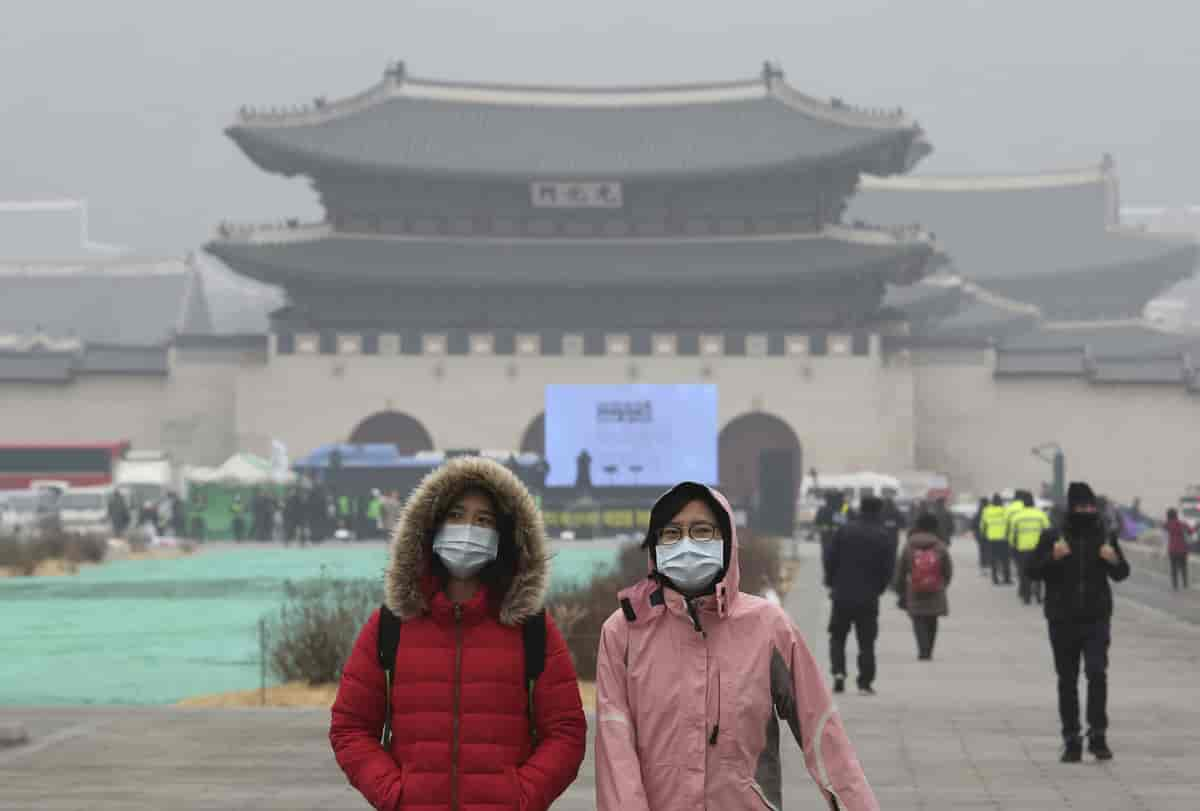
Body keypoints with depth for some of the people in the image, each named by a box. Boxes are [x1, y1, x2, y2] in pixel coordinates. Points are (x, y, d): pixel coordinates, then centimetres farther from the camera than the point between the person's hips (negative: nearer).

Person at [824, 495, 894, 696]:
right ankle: (865, 683, 1)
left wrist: (831, 583, 12)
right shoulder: (882, 537, -5)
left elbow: (830, 559, -2)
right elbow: (888, 567, -3)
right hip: (868, 598, -1)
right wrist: (878, 589, 11)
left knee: (837, 636, 14)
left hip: (843, 595, 1)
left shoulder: (844, 532, -2)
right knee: (866, 642, 5)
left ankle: (839, 672, -5)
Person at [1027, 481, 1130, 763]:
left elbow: (1121, 574, 13)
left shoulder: (1105, 537, 3)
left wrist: (1115, 561, -10)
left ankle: (1098, 736, -9)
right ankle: (1071, 741, 15)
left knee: (1097, 673, -15)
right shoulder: (1052, 537, -1)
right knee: (1067, 681, 7)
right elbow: (1032, 571, -2)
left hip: (1097, 619, 0)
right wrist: (1052, 557, -20)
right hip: (1063, 621, 0)